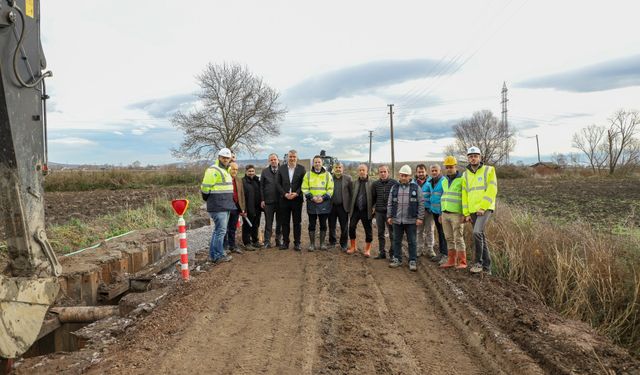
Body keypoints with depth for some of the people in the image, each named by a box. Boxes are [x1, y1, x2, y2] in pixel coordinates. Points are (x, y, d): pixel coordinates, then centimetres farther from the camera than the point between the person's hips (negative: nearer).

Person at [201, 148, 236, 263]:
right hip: (218, 206, -10)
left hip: (225, 206, 10)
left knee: (218, 230, 14)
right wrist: (208, 198, -4)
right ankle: (218, 256, 1)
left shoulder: (225, 170, 18)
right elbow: (205, 188, -17)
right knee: (220, 231, -7)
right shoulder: (213, 170, -12)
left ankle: (213, 254, 23)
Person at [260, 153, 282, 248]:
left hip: (280, 200, 0)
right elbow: (261, 186, 5)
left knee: (280, 222, 9)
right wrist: (262, 200, -1)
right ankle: (267, 242, 11)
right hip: (268, 201, 0)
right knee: (268, 223, 5)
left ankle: (279, 240, 20)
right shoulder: (264, 171, 5)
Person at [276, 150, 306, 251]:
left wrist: (296, 193, -14)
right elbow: (278, 183, 4)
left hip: (297, 199, -1)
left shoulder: (301, 169, 1)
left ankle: (297, 243, 12)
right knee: (285, 222, 7)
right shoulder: (281, 168, 6)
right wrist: (285, 194, -9)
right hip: (284, 199, 2)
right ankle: (285, 242, 17)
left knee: (297, 222, 4)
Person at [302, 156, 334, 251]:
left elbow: (331, 189, 2)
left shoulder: (327, 175, 4)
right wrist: (311, 197, -12)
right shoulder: (308, 174, 5)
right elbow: (304, 188, 3)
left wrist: (323, 197, -13)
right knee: (312, 224, 5)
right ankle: (312, 244, 15)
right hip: (311, 203, 0)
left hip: (324, 203, 0)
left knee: (323, 224, 7)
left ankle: (322, 243, 19)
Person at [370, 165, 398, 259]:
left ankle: (392, 253, 12)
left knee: (392, 234, 2)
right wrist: (373, 207, 10)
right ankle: (381, 252, 20)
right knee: (380, 234, 11)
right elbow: (373, 197, 15)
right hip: (379, 212, 4)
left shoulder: (394, 183, -5)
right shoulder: (375, 184, 5)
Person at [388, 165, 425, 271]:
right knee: (397, 241, 11)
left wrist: (420, 217, -7)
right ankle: (397, 259, 23)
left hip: (411, 220, -3)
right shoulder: (394, 188, 8)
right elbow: (390, 203, 11)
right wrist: (389, 216, 6)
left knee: (412, 242, 4)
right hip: (397, 220, 3)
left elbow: (421, 203, -1)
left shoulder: (416, 188, 0)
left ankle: (412, 261, 13)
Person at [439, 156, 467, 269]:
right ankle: (451, 261, 15)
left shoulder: (462, 180, -8)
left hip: (457, 214, -6)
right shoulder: (444, 181, 13)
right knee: (449, 239, 9)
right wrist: (441, 214, 16)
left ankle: (462, 262, 3)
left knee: (458, 239, -4)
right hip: (445, 214, 6)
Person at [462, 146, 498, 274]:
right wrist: (466, 213, 5)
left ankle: (479, 262, -8)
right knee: (481, 236, 9)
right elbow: (464, 195, 11)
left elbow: (492, 191, -9)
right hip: (473, 211, 5)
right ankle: (486, 267, 18)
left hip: (485, 208, -5)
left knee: (477, 232, -23)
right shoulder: (465, 175, 12)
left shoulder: (489, 170, -1)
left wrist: (483, 207, -16)